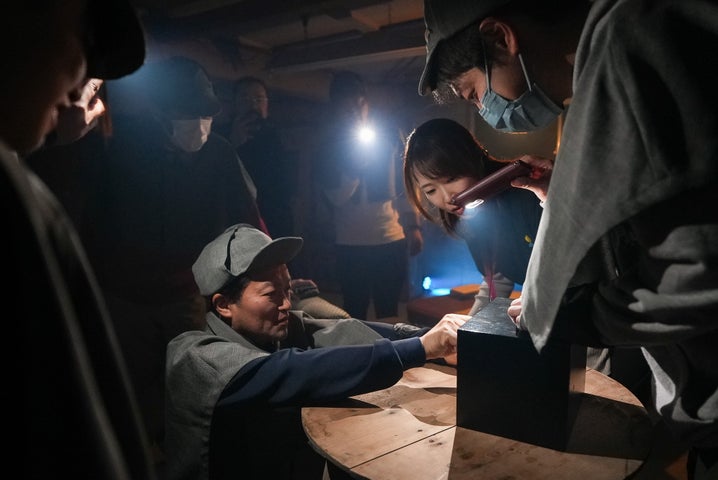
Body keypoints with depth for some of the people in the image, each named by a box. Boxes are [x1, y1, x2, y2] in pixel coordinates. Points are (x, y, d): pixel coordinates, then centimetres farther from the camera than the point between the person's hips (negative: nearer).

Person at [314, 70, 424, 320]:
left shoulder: (389, 135, 4)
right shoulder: (330, 146, 1)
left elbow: (405, 184, 7)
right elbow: (336, 197, -9)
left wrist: (413, 226, 1)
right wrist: (355, 166, -21)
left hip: (392, 239, 1)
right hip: (350, 244, -1)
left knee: (388, 313, 10)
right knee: (355, 313, 7)